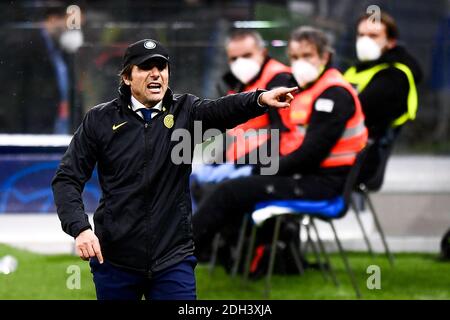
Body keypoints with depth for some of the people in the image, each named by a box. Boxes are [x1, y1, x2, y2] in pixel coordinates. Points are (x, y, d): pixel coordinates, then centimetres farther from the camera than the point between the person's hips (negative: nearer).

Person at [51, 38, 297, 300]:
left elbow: (222, 111, -18)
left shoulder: (185, 112, 2)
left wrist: (261, 99, -40)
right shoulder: (101, 120, 0)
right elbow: (68, 178, -1)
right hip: (114, 260, 0)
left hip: (173, 259, 0)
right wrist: (79, 228, -18)